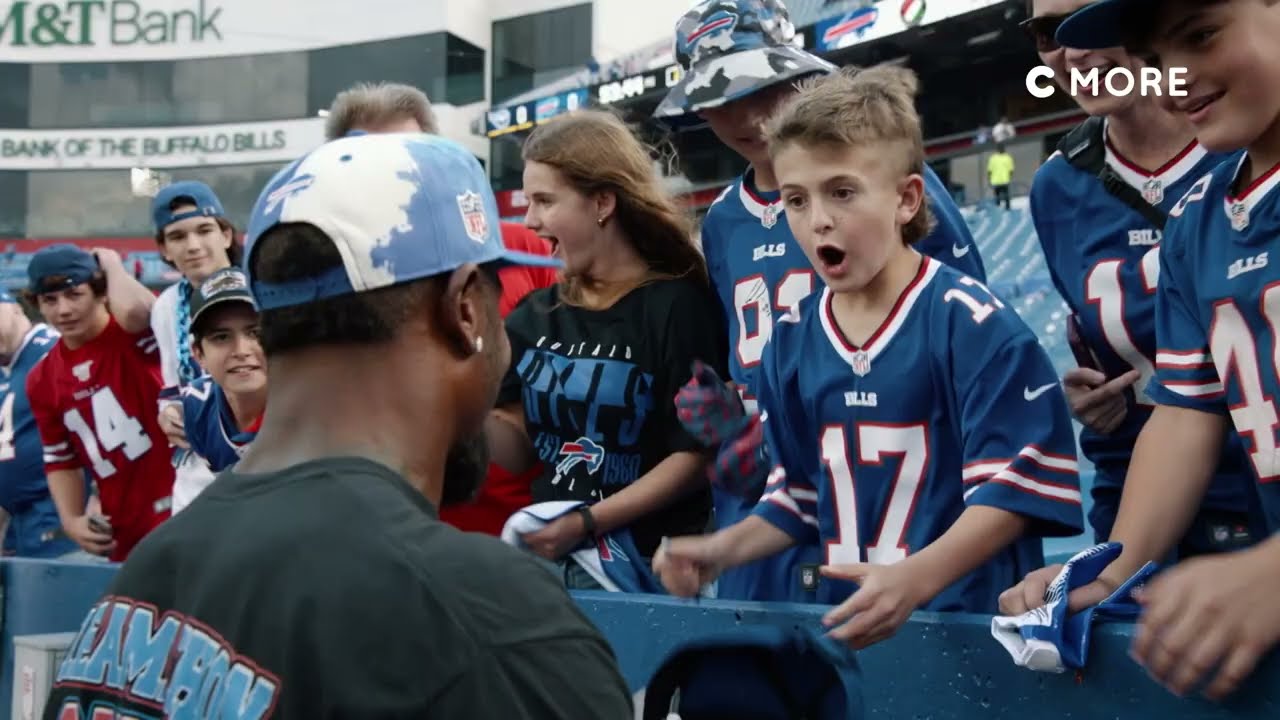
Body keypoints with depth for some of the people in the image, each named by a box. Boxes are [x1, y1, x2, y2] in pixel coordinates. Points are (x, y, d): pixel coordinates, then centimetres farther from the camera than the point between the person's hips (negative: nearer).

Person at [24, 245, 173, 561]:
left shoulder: (132, 336, -8)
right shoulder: (41, 381, 8)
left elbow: (134, 308, -33)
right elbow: (59, 459, 16)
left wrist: (111, 263, -13)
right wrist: (71, 520, 0)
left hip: (183, 511, -6)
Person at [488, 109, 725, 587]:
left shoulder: (676, 305, -9)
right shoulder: (536, 314, 8)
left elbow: (697, 455, -12)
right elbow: (519, 446, 9)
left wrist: (587, 523, -17)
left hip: (648, 561, -5)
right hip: (547, 550, 5)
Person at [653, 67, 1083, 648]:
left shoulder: (969, 321, -8)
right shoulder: (792, 344, 10)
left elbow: (1016, 483, -12)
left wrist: (914, 580, -24)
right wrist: (724, 550, 4)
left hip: (969, 616, -4)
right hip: (844, 619, 5)